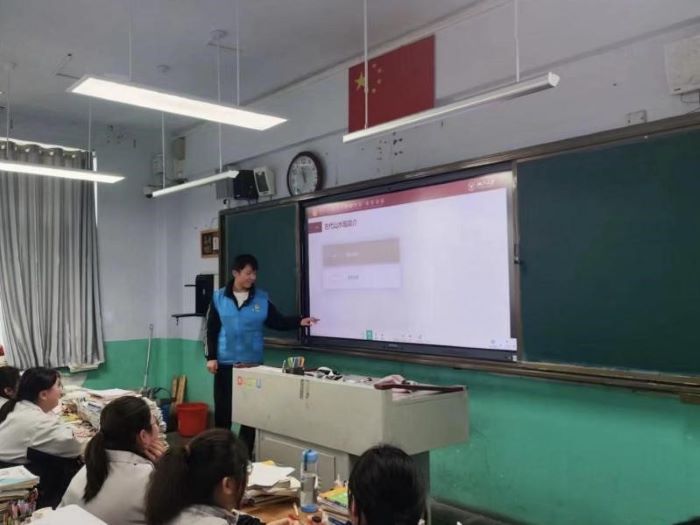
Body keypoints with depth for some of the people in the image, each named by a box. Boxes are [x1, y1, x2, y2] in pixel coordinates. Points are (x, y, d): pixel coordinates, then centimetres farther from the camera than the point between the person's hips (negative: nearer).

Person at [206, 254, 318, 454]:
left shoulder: (262, 298, 2)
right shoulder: (219, 297, -1)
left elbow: (277, 321, 3)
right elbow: (211, 329, 0)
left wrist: (299, 321, -12)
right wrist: (211, 357, -5)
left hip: (252, 364, 1)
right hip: (225, 363, -1)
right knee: (223, 409, 7)